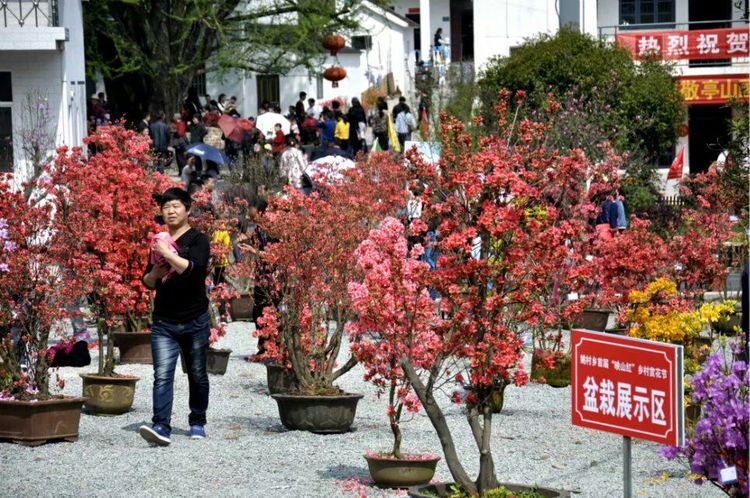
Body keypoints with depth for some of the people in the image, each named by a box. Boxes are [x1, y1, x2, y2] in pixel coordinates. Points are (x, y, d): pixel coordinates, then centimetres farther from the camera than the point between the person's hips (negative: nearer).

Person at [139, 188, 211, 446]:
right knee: (162, 376, -13)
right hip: (163, 323, 3)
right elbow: (147, 282, 21)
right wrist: (154, 274, -1)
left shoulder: (197, 240, -3)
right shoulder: (159, 241, 14)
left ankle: (197, 423, 26)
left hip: (194, 321, -3)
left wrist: (167, 254, -22)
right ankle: (162, 427, -24)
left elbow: (194, 269, -22)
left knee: (197, 375, 10)